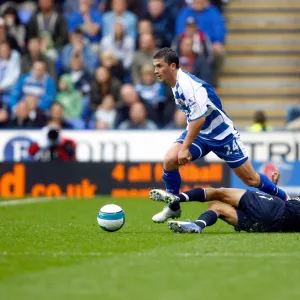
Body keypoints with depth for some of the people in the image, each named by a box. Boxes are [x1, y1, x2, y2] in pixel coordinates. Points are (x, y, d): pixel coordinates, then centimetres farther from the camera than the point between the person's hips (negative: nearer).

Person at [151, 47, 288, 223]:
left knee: (251, 179, 1)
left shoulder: (188, 85, -28)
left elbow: (199, 119, -32)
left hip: (222, 134, -7)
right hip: (198, 132, 7)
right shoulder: (176, 83, 0)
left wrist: (185, 148, -30)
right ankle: (173, 208, 2)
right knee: (170, 160, -15)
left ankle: (285, 199, 24)